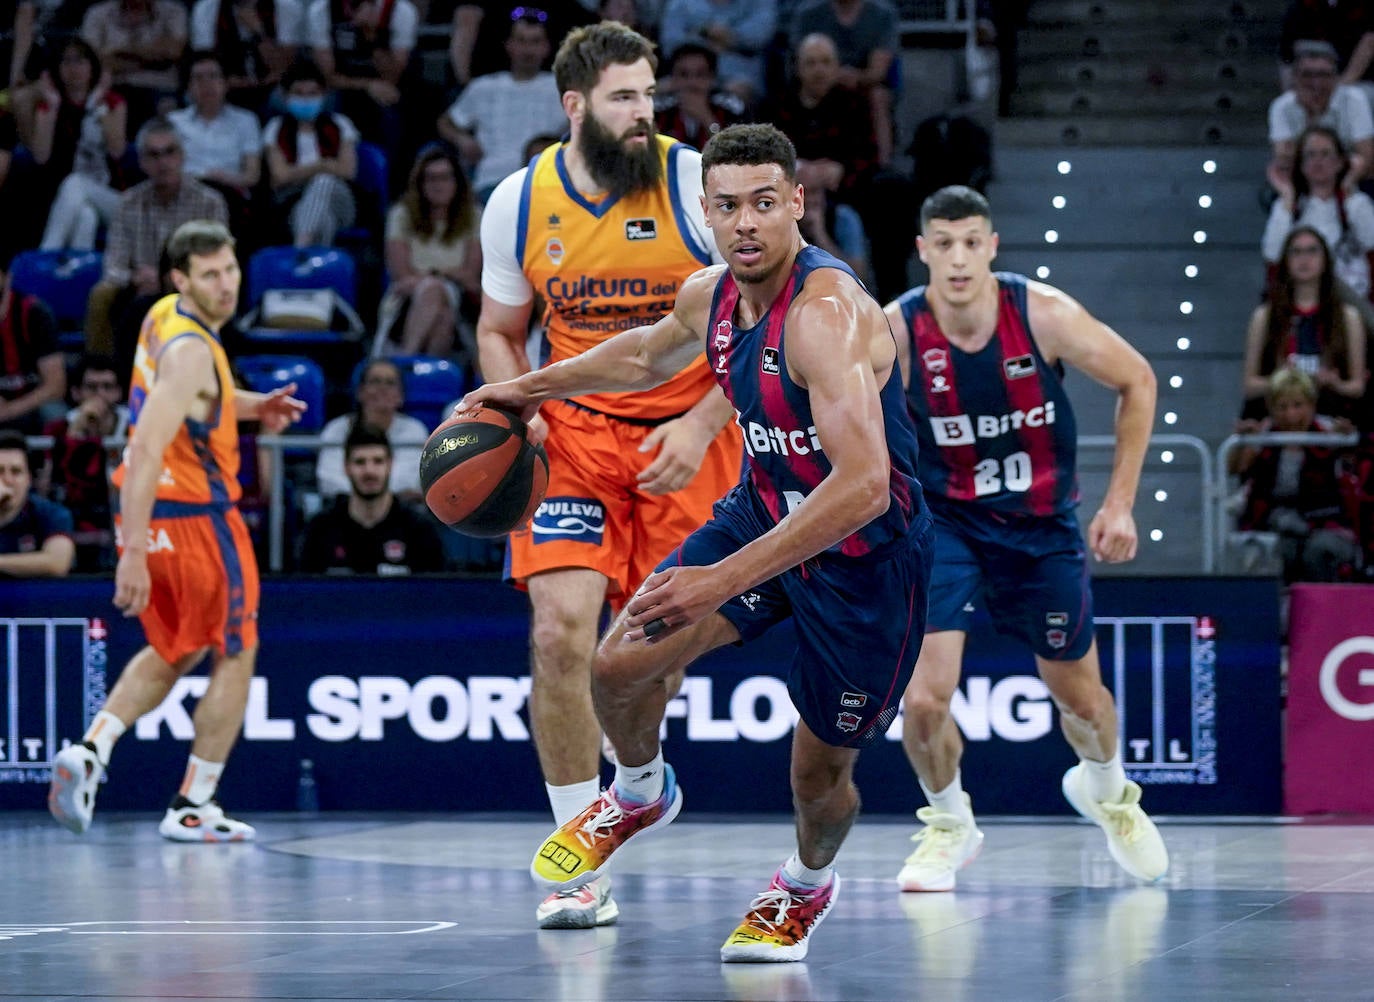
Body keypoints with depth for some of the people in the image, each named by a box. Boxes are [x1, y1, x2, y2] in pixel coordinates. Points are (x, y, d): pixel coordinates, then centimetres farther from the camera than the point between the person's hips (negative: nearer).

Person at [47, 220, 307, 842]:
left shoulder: (165, 318, 7)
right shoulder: (190, 348, -21)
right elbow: (146, 450, -28)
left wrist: (251, 407, 13)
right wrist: (133, 554, -32)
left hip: (149, 516, 8)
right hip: (196, 514, -8)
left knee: (173, 654, 23)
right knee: (235, 658, 9)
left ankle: (89, 751, 3)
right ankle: (193, 808, 12)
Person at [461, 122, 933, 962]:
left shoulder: (827, 312, -32)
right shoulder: (709, 295, -6)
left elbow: (863, 485, -42)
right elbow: (648, 356, 22)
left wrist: (725, 579, -43)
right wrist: (534, 387, 23)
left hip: (865, 554, -6)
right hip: (764, 511, 6)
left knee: (820, 773, 5)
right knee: (622, 664, -7)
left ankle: (807, 885, 41)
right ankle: (640, 797, 26)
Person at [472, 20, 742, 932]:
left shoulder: (696, 183, -9)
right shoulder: (519, 204, -1)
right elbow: (499, 332, 14)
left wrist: (702, 425, -16)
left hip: (685, 437, -1)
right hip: (574, 433, 1)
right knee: (560, 632, -14)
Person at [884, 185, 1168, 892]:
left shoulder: (1044, 314, -20)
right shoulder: (896, 332, -21)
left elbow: (1137, 382, -5)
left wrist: (1120, 502, -6)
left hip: (1043, 523, 1)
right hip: (944, 519, -1)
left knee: (1079, 696, 14)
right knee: (924, 698, -17)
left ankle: (1106, 790, 50)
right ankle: (949, 825, 13)